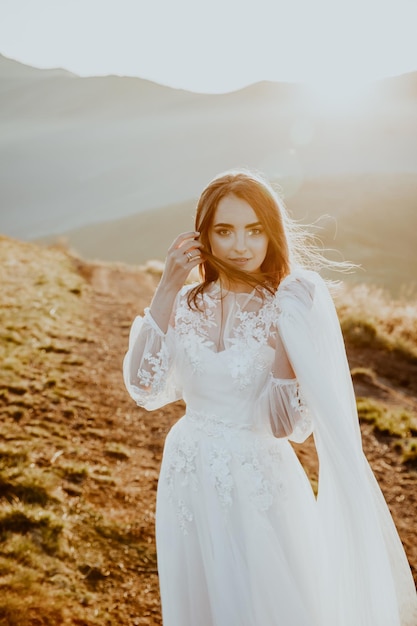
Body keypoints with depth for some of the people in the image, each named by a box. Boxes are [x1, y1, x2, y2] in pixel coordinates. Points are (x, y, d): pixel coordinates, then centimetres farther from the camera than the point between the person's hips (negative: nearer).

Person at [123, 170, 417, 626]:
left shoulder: (292, 304, -13)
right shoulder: (190, 303, -1)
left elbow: (289, 426, -16)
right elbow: (146, 389, -12)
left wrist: (285, 334, -28)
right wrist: (167, 289, -14)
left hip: (259, 489, -4)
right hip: (187, 483, 4)